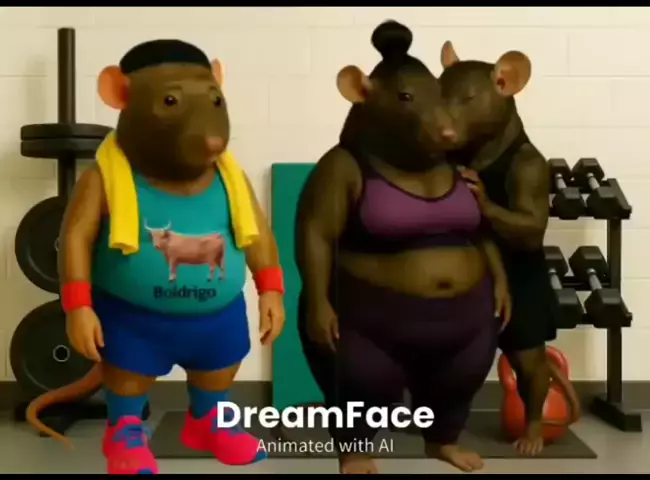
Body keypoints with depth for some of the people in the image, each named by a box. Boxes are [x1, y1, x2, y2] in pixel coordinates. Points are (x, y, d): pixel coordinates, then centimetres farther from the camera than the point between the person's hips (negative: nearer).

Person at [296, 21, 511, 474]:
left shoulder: (456, 164, 5)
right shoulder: (347, 166, -12)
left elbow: (481, 227, 13)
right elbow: (315, 234, -15)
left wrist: (499, 278, 7)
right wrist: (317, 301, -21)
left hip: (464, 316, 6)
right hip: (373, 317, -5)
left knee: (457, 387, 21)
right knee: (365, 389, 8)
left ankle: (443, 441, 49)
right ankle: (355, 450, 37)